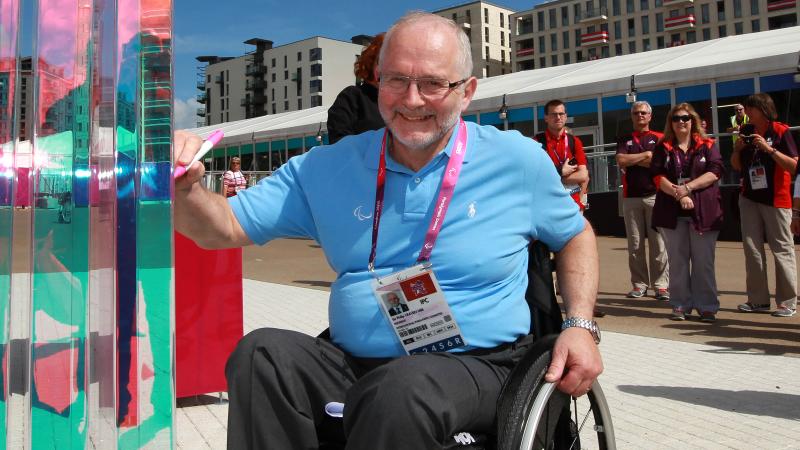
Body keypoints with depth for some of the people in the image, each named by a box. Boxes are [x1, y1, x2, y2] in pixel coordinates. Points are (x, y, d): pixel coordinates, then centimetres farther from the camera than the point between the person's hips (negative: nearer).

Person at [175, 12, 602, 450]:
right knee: (262, 354, -25)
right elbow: (225, 228, 3)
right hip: (349, 362, 3)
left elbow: (575, 234, 14)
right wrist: (184, 188, -20)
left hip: (476, 365, -2)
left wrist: (580, 326, -1)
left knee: (404, 388, -35)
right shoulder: (328, 167, 4)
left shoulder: (518, 160, 0)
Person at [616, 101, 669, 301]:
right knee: (634, 244, 4)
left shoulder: (659, 138, 8)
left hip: (655, 196, -2)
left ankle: (660, 285, 1)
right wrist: (646, 155, -3)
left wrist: (631, 160, -4)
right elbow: (621, 160, -3)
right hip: (631, 197, 2)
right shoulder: (624, 140, 15)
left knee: (658, 243, -3)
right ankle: (639, 284, 10)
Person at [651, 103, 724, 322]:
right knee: (677, 261, 6)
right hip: (671, 212, 1)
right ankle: (681, 305, 13)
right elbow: (657, 176, -2)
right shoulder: (663, 148, 10)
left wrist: (688, 187, -15)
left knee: (703, 261, 0)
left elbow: (715, 172, -5)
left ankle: (707, 306, 8)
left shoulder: (707, 145, 8)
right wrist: (679, 195, -15)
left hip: (704, 211, -1)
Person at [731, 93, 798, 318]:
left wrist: (769, 149, -22)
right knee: (752, 249, 5)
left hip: (776, 200, -5)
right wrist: (737, 149, -2)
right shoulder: (746, 133, 9)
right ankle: (758, 299, 12)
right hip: (749, 198, 6)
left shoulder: (781, 131, -6)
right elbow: (736, 166, 15)